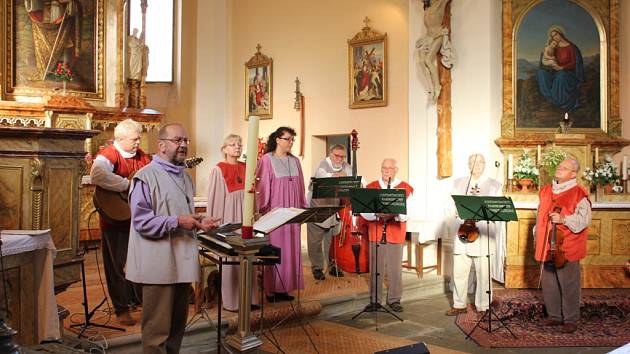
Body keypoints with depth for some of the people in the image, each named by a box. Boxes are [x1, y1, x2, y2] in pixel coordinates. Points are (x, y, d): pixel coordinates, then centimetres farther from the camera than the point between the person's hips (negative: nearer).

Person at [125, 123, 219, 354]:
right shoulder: (146, 176, -11)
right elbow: (141, 221, -17)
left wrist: (199, 221, 5)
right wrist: (176, 222, -23)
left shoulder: (184, 176, 16)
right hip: (159, 264, -8)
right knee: (158, 328, 0)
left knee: (178, 323, 17)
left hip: (182, 261, 8)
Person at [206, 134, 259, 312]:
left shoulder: (245, 167, 11)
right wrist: (214, 221, -8)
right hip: (228, 214, -5)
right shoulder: (218, 169, -4)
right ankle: (230, 300, 8)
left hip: (245, 213, 5)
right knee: (229, 257, -1)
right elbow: (215, 197, -5)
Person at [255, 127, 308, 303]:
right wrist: (263, 210, -12)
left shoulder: (295, 161, 11)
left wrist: (303, 208, 10)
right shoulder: (267, 160, -5)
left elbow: (300, 187, 13)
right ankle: (271, 289, 8)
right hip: (274, 212, -5)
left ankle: (285, 286, 15)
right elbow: (262, 186, -8)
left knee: (291, 248, 7)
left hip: (292, 212, 6)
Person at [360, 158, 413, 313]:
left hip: (396, 234, -1)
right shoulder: (371, 187, 7)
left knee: (395, 269, 4)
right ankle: (375, 300, 16)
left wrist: (394, 214, -27)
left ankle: (394, 300, 18)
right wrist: (376, 214, -21)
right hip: (375, 233, 1)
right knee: (375, 268, 6)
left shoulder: (405, 188, 3)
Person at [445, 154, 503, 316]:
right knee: (459, 272, 5)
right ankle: (459, 305, 18)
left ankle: (483, 307, 12)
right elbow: (452, 207, 14)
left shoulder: (494, 185, 7)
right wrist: (456, 212, -8)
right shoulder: (458, 183, 15)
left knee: (483, 273, -1)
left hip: (483, 236, -2)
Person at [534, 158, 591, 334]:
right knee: (548, 283, 11)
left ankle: (571, 319, 14)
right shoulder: (546, 191, 12)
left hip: (567, 247, -6)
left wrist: (564, 219, -25)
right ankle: (554, 315, 25)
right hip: (547, 246, 6)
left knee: (568, 284, 0)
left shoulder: (579, 194, -8)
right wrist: (537, 235, 18)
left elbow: (584, 220, -14)